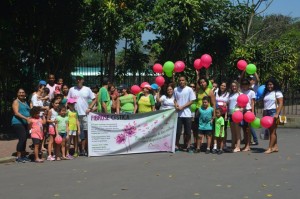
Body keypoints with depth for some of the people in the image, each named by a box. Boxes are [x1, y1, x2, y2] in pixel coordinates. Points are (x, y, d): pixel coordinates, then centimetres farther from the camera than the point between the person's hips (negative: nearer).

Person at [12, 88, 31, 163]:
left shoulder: (25, 102, 20)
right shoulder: (16, 102, -2)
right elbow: (16, 113, -14)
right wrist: (25, 118, -25)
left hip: (26, 124, 8)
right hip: (18, 123, -8)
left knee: (24, 140, 7)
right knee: (22, 139, -16)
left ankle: (23, 156, 14)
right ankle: (18, 157, -13)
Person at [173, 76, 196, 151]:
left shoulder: (189, 89, -2)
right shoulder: (176, 89, 6)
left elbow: (191, 101, -4)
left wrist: (182, 107, -12)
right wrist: (176, 104, -6)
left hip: (187, 113, -1)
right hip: (178, 113, 1)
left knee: (188, 131, 3)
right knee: (178, 131, 2)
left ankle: (188, 146, 14)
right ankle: (177, 145, 12)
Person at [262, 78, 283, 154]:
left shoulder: (277, 92, -1)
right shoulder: (266, 93, 18)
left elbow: (281, 104, -9)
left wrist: (277, 114, -18)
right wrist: (264, 115, 12)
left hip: (274, 112, -7)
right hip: (267, 113, 7)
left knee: (272, 131, -10)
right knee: (271, 131, 7)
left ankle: (270, 148, -13)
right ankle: (275, 146, 11)